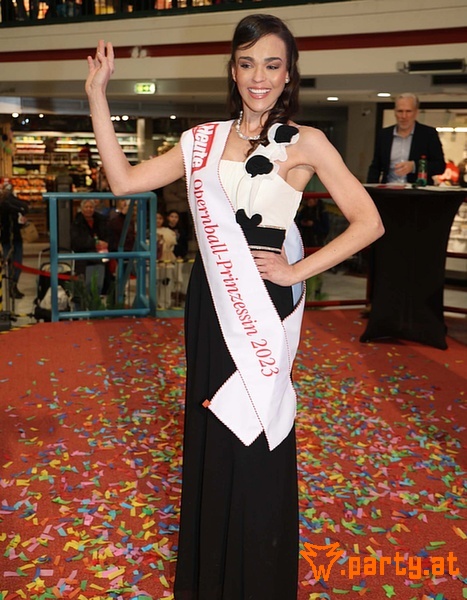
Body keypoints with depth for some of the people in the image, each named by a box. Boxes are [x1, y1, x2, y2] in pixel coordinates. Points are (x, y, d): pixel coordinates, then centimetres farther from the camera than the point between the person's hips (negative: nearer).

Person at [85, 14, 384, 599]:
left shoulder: (305, 143, -3)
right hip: (209, 301, 4)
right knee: (209, 434, 15)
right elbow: (124, 180, 1)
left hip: (263, 306, -4)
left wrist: (297, 271, -11)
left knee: (256, 442, 6)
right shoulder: (204, 140, 8)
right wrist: (96, 95, -1)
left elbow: (368, 222, -7)